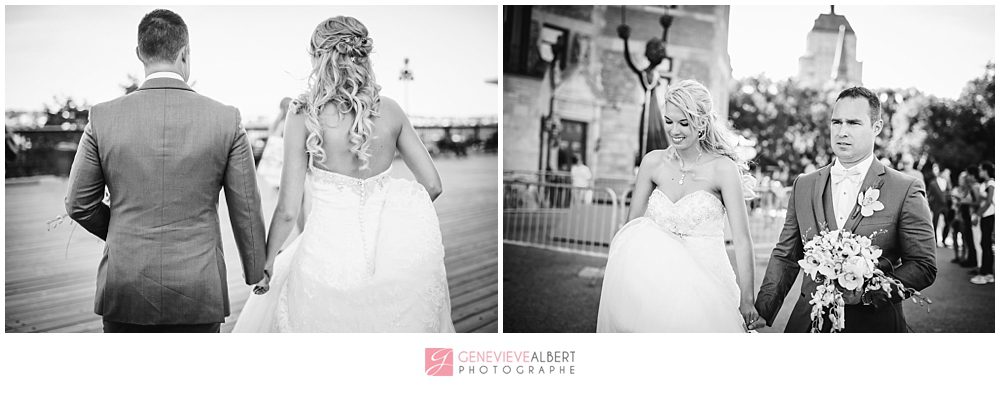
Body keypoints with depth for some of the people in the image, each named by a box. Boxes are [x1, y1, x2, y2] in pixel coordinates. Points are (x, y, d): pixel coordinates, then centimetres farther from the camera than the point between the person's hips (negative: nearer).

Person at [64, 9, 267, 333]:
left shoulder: (103, 118, -5)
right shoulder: (226, 120, -6)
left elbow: (79, 205, 3)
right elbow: (246, 210, 0)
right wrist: (257, 274, 13)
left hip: (125, 288, 1)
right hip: (198, 294, -1)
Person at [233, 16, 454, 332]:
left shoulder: (303, 117, -10)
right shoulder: (389, 110, -2)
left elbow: (288, 210, -9)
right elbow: (432, 185, 2)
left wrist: (267, 262, 7)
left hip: (331, 260, -2)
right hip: (389, 256, 3)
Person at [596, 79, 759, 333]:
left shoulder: (723, 168, -8)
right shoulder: (653, 162, 3)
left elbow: (742, 241, -10)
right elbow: (632, 225, 6)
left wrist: (747, 301, -14)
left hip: (706, 282, -3)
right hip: (661, 285, 3)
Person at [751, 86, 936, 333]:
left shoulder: (906, 190, -4)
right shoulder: (803, 186, 7)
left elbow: (923, 266, -6)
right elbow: (785, 257, 7)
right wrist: (763, 310, -6)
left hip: (874, 322, -3)